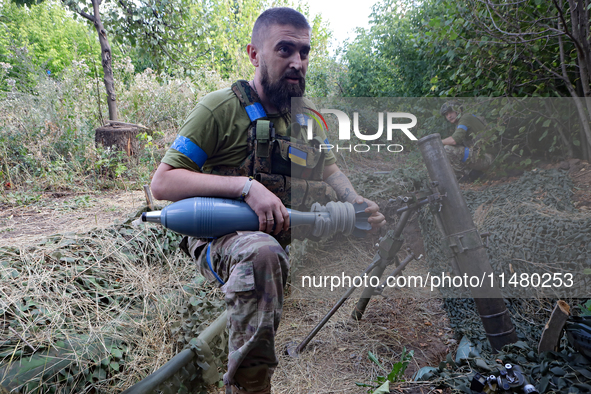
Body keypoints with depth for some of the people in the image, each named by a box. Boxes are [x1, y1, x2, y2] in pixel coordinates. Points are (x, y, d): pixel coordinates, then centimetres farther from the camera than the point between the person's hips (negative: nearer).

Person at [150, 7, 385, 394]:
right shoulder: (221, 107, -12)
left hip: (282, 234, 7)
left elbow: (331, 169, 13)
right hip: (219, 239, -6)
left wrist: (358, 201, -10)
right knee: (262, 252, -38)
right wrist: (247, 186, -30)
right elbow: (162, 183, -17)